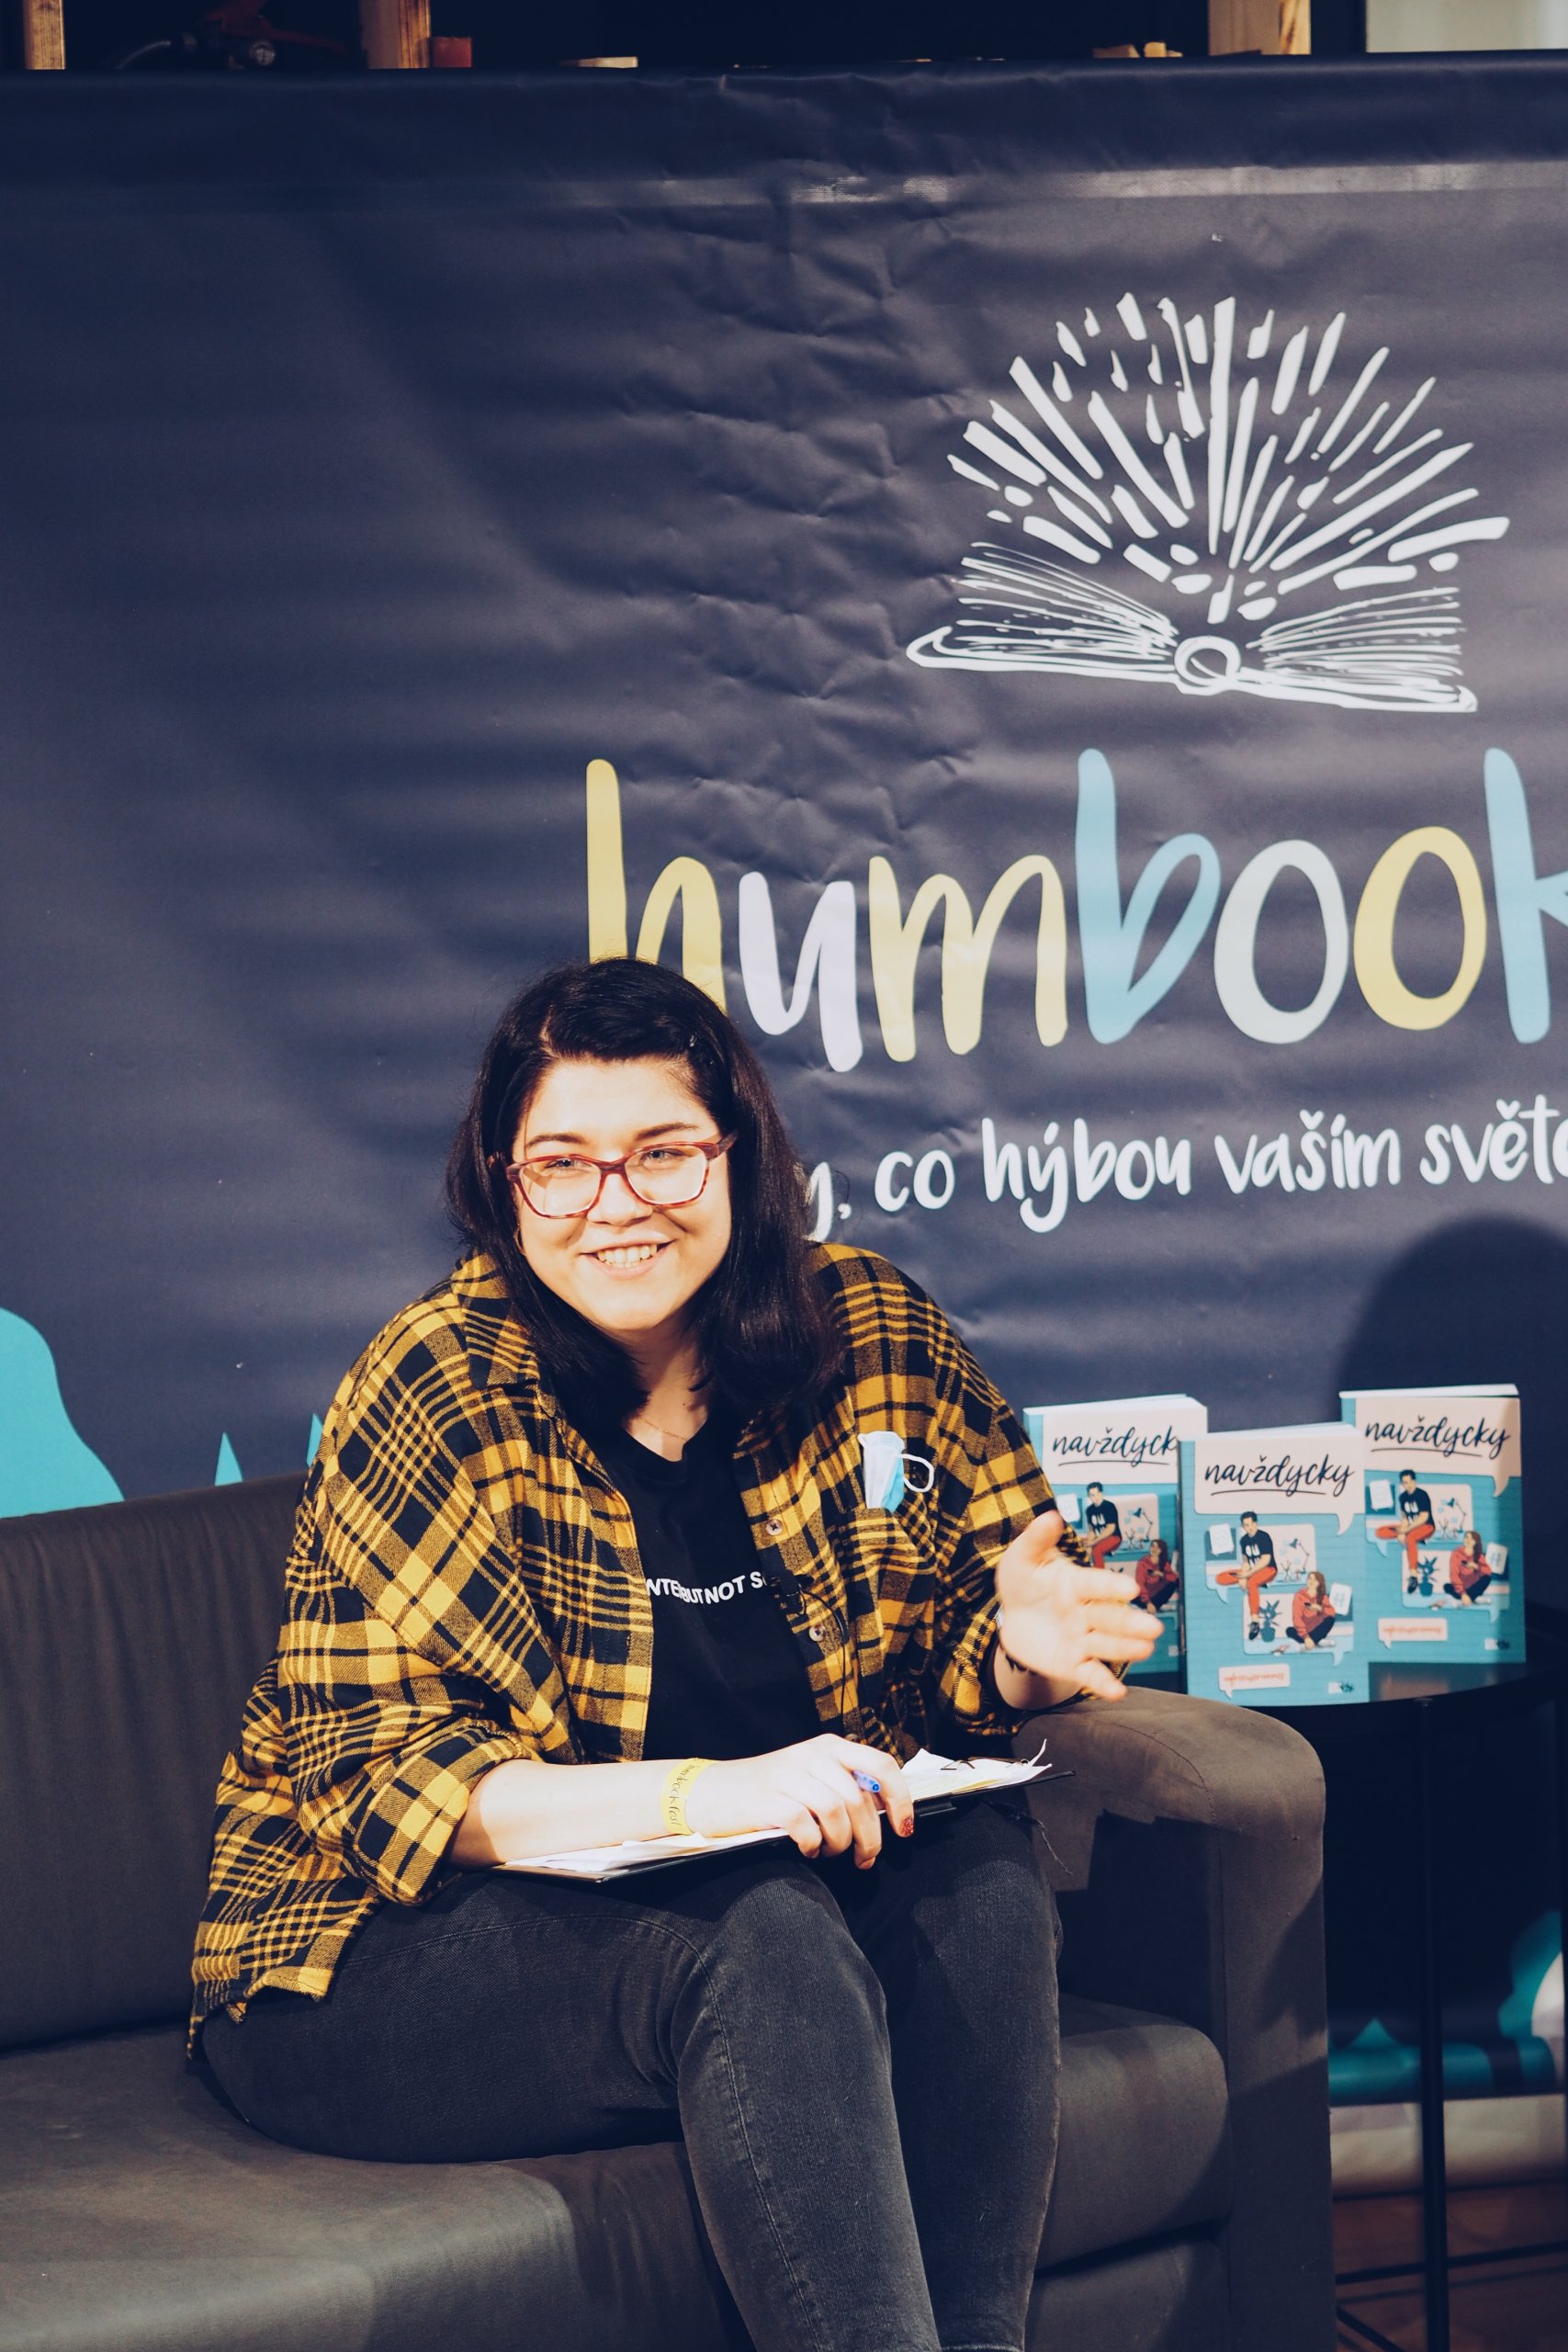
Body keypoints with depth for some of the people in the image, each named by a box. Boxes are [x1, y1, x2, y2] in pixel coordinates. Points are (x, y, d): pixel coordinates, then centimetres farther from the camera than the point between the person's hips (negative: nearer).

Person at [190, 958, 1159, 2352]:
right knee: (765, 1940, -31)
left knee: (981, 1879, -24)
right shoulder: (443, 1387, -10)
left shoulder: (873, 1333, 1)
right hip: (400, 1949, -4)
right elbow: (373, 1769, -17)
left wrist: (1023, 1648, -17)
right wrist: (702, 1794, -31)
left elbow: (938, 1651, 9)